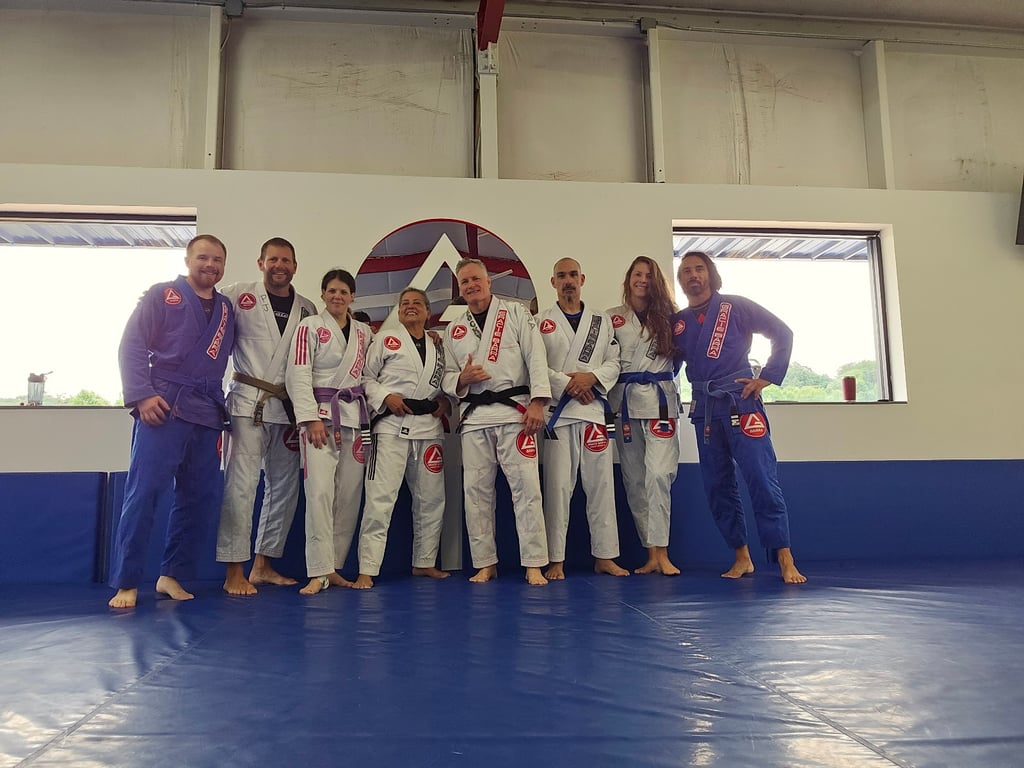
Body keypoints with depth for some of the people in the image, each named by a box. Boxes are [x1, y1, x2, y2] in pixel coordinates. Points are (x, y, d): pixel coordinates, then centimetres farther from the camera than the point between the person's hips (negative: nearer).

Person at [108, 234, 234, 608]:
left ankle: (172, 575, 19)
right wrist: (141, 395, -14)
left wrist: (220, 404, 6)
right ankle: (126, 584, 2)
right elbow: (131, 347, -4)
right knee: (144, 492, -8)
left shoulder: (227, 309, 16)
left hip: (208, 413, 5)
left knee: (201, 497, 6)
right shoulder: (161, 295, 2)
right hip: (163, 408, -5)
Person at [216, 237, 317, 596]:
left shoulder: (307, 309, 10)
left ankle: (263, 565, 22)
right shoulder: (237, 295, 0)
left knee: (285, 487, 9)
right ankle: (234, 572, -1)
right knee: (241, 484, -10)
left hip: (288, 408, 5)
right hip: (248, 403, -5)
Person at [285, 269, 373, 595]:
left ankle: (334, 567, 14)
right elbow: (298, 375, -7)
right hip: (321, 413, -5)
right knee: (320, 491, -14)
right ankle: (319, 572, -9)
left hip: (355, 416, 5)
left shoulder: (364, 332, 15)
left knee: (349, 494, 4)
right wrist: (311, 418, -14)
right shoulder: (310, 326, 1)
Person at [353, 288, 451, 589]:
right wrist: (385, 397, -14)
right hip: (392, 425, -5)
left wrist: (445, 400, 3)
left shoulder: (438, 346, 14)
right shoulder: (386, 340, 3)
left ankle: (424, 562, 26)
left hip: (429, 426, 5)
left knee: (431, 499, 11)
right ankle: (366, 570, -4)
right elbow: (366, 376, 2)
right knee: (380, 498, -11)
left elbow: (444, 382, 23)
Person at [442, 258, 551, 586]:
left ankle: (534, 564, 1)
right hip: (474, 416, 4)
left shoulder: (516, 313, 4)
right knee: (476, 490, 5)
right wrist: (461, 379, -8)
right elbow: (447, 378, 16)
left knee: (526, 485, -8)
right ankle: (485, 563, 18)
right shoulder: (453, 330, 15)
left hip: (514, 411, -4)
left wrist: (537, 401, -14)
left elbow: (536, 357, -4)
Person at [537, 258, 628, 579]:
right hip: (558, 410, -2)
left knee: (601, 484, 4)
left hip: (595, 408, 2)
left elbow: (614, 362, 9)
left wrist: (592, 377, -10)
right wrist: (566, 384, -14)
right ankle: (556, 561, 6)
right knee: (557, 486, -2)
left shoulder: (602, 321, 14)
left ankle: (604, 556, 14)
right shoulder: (541, 322, 8)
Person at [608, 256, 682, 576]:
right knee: (634, 480, 3)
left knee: (659, 474, -13)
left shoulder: (667, 316, 11)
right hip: (624, 401, 1)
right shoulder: (611, 318, 8)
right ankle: (652, 554, 11)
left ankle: (660, 552, -11)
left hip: (660, 400, -1)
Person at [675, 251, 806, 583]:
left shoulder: (735, 307, 1)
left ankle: (786, 560, -4)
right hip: (704, 409, 5)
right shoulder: (678, 322, 11)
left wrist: (767, 377, -5)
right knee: (717, 487, 6)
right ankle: (742, 557, 17)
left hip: (740, 402, -4)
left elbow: (782, 333, 2)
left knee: (762, 480, -10)